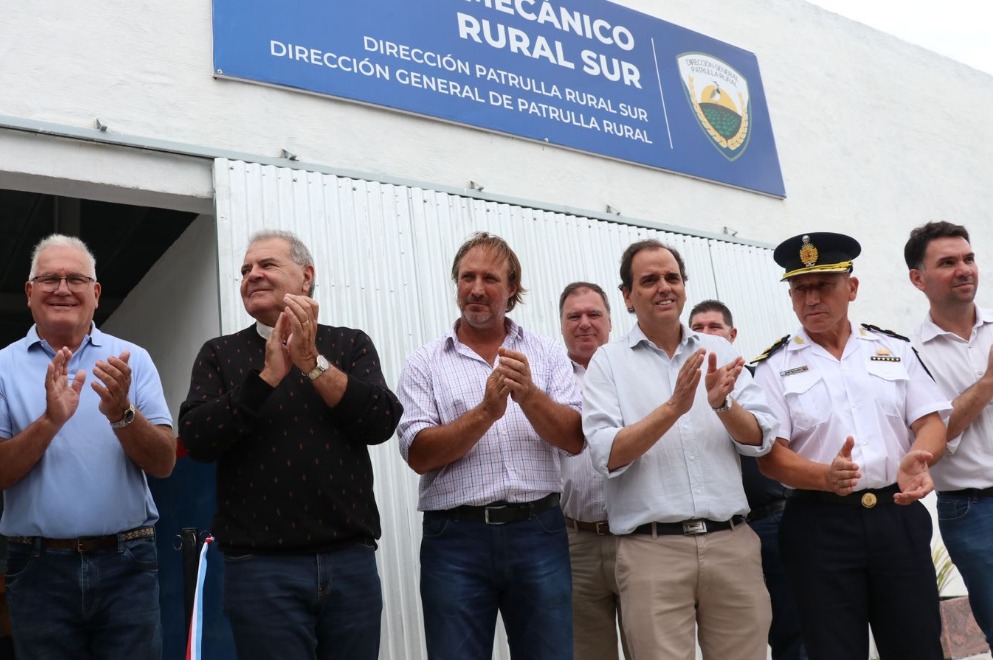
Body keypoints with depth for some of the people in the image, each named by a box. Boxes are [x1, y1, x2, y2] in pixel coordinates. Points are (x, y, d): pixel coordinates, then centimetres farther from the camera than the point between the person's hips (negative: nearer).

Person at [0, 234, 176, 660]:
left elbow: (164, 464, -3)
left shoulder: (132, 360, 3)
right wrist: (50, 421, -21)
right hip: (39, 568, 0)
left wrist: (121, 413, -20)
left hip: (126, 563, 0)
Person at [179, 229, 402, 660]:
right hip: (260, 567, -1)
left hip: (351, 561, 1)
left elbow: (381, 423, -6)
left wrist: (312, 362, -13)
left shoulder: (351, 345, 8)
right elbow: (196, 439, -6)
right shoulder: (219, 354, 8)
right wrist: (268, 375, -14)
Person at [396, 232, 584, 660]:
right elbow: (419, 455, -6)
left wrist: (529, 395, -18)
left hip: (539, 532, 1)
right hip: (456, 540, -1)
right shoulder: (425, 363, 4)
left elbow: (575, 440, -1)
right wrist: (485, 413, -18)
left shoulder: (546, 353, 8)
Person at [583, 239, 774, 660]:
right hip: (652, 547, -3)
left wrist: (722, 404, -16)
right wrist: (673, 407, -20)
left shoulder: (719, 352, 10)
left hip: (732, 541, 3)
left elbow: (759, 440, 4)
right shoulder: (608, 361, 1)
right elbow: (607, 456, -10)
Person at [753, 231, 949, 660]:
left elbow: (930, 420, 6)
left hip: (898, 516, 2)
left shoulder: (894, 349, 10)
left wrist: (917, 458, -17)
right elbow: (770, 456, -5)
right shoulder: (774, 368, 1)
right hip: (820, 526, -2)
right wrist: (827, 477, -24)